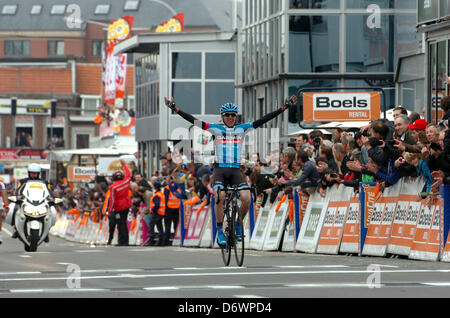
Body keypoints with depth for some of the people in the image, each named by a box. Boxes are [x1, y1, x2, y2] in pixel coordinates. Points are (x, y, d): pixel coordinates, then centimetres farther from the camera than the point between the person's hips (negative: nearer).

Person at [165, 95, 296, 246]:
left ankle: (238, 224, 6)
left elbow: (263, 120, 7)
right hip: (220, 170, -1)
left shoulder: (242, 129, 11)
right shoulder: (216, 129, 6)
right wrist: (175, 108, -10)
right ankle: (220, 232, -14)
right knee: (220, 197, -28)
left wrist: (285, 107, 3)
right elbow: (193, 120, 0)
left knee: (246, 198, -22)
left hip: (236, 170, 1)